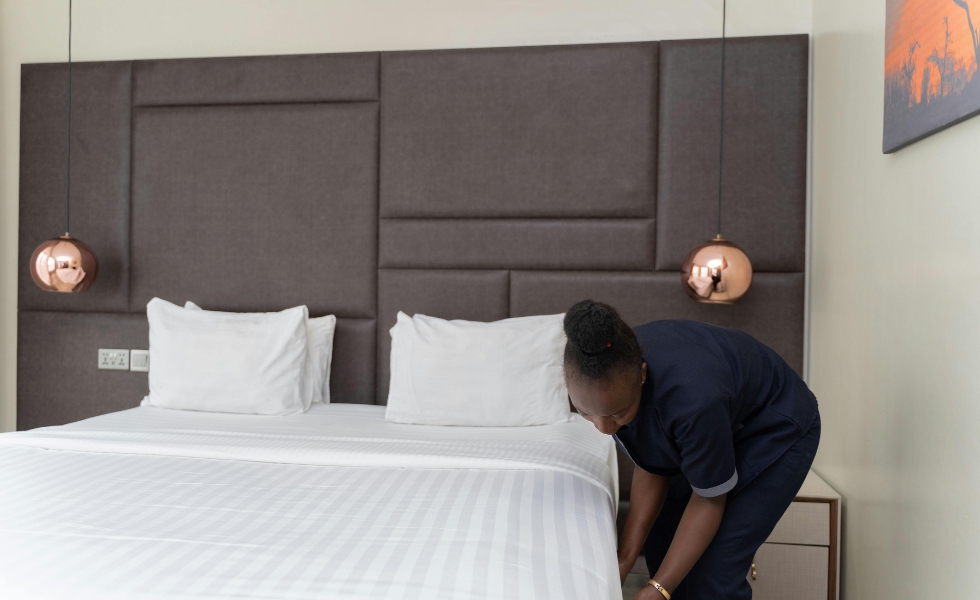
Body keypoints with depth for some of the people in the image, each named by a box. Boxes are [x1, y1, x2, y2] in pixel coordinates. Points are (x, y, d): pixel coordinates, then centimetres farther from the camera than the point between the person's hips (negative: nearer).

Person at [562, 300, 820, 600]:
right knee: (659, 542, 7)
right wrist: (625, 556, -17)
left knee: (714, 572, -12)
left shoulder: (692, 398, -43)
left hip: (775, 432, -6)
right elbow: (650, 468, -12)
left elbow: (709, 499, -26)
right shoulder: (612, 375, -24)